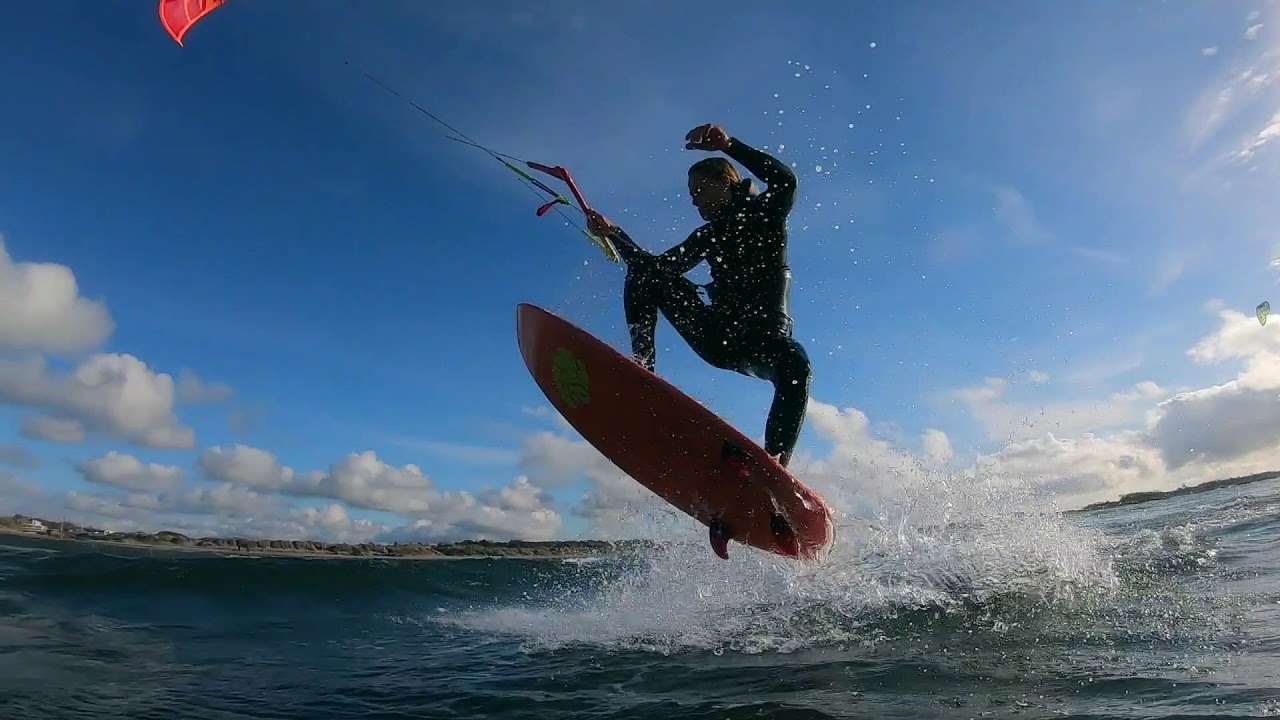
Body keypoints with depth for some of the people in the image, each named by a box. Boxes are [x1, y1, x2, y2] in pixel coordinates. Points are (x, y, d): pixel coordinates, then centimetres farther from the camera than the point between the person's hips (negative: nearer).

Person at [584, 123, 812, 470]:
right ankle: (642, 364, -22)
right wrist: (614, 234, 16)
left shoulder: (765, 213, 7)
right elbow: (659, 266, 22)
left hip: (765, 334, -5)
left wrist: (728, 144, -21)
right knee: (643, 274, -4)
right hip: (719, 334, 5)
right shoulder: (708, 236, 22)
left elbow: (785, 180, -16)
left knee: (795, 364, -41)